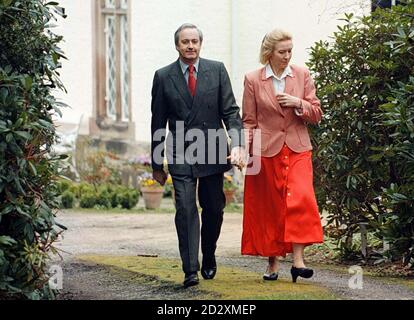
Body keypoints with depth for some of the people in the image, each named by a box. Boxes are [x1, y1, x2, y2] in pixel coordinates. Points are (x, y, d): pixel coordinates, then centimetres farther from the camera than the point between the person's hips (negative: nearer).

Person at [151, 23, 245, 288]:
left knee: (214, 209, 10)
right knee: (186, 210, -10)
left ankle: (209, 258, 32)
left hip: (212, 153, 1)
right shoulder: (163, 77, 3)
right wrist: (157, 164, 7)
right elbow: (158, 123, 6)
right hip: (181, 156, -1)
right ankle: (191, 270, -11)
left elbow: (230, 110, 1)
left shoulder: (217, 70, 4)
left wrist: (238, 143, -15)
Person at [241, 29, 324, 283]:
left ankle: (298, 259, -19)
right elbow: (249, 121, 4)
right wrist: (244, 149, -8)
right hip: (266, 152, 0)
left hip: (298, 149, 0)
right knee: (269, 209, 4)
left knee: (301, 199, -18)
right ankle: (273, 263, 15)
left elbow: (317, 114, 7)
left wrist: (298, 103, -11)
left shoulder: (302, 75, 5)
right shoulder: (253, 80, 1)